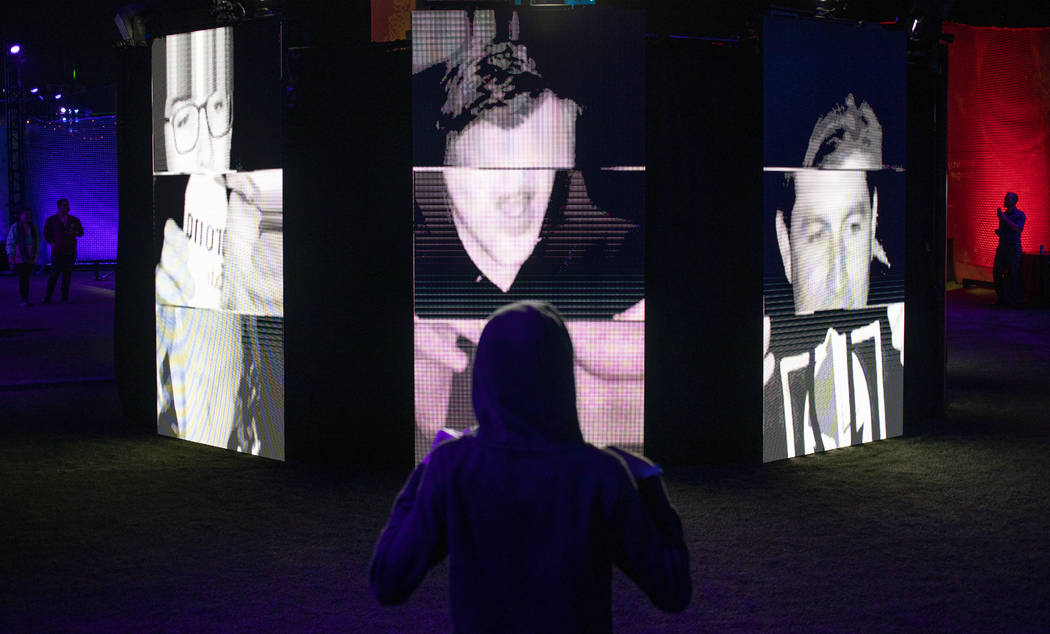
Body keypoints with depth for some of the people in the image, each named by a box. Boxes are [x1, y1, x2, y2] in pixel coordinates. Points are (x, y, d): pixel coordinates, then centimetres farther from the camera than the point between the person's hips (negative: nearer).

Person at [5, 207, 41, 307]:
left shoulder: (33, 228, 11)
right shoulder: (15, 227, -2)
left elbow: (37, 242, 15)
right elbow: (10, 243, -3)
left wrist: (36, 256, 11)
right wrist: (10, 256, -7)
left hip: (30, 258, 4)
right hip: (19, 257, -4)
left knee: (26, 277, 5)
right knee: (22, 277, -10)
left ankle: (25, 298, 8)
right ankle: (24, 300, -13)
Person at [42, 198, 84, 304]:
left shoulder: (74, 220, 10)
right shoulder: (51, 220, 5)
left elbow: (81, 232, 7)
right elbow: (46, 235, 9)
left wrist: (73, 233, -14)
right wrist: (53, 243, -4)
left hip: (70, 251, 2)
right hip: (57, 251, -2)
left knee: (67, 274, 1)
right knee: (54, 273, -8)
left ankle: (65, 297, 6)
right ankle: (47, 297, -4)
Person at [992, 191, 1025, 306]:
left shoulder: (1020, 215, -3)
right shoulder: (1003, 215, 16)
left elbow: (1017, 229, -21)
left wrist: (1004, 218, -21)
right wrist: (997, 232, 1)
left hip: (1013, 248, -6)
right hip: (1002, 247, 6)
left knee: (1012, 275, -4)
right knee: (996, 273, 1)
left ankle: (1011, 300, 4)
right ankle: (1002, 297, 11)